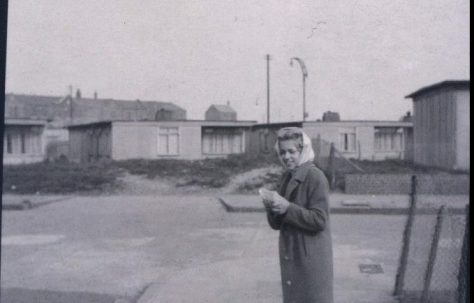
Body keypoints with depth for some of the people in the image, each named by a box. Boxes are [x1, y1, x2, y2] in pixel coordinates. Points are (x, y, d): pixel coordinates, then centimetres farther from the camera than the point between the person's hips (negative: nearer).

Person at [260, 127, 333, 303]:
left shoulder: (315, 177, -12)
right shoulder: (286, 178, 8)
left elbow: (319, 220, -18)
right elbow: (277, 224, 9)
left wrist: (287, 207, -25)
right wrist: (272, 207, -11)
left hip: (311, 258, -7)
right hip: (290, 255, 7)